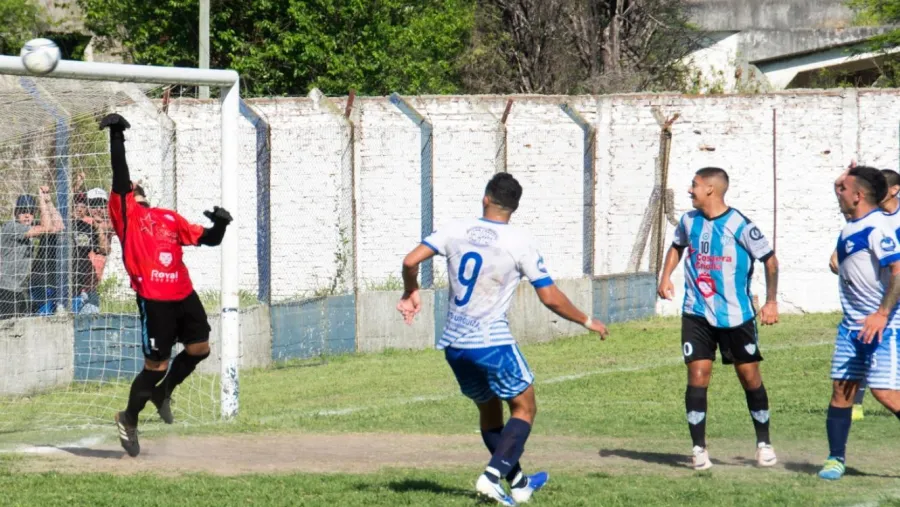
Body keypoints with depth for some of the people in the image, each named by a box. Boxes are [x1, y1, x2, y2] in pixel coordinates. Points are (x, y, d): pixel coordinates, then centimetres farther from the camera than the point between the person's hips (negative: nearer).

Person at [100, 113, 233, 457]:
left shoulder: (169, 218, 17)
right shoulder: (126, 213, 1)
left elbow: (206, 238, 16)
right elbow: (120, 176, -11)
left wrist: (220, 225, -4)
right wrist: (116, 136, -16)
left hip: (183, 295, 6)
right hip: (153, 299, -6)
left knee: (199, 348, 10)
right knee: (156, 364, -4)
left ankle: (163, 392, 34)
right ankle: (129, 420, 16)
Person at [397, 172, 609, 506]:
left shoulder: (456, 230, 2)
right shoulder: (521, 242, -6)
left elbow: (411, 261, -4)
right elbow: (550, 298, -5)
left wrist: (410, 294, 17)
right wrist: (587, 322, 10)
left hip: (454, 343, 5)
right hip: (492, 341, -5)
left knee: (489, 412, 20)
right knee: (524, 408, 9)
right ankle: (492, 477, -8)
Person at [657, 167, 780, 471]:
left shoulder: (740, 226, -14)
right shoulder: (689, 221, 2)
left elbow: (770, 260, -5)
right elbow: (677, 246, 24)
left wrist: (771, 302, -6)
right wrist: (666, 277, 9)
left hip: (736, 316, -3)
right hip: (697, 315, 3)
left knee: (750, 376, 5)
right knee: (697, 376, -6)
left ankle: (764, 443, 21)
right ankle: (699, 448, 1)